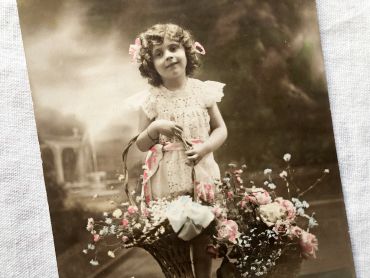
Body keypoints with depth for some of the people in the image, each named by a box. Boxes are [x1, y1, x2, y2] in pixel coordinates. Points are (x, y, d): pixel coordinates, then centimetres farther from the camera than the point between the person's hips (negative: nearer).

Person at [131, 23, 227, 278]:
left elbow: (221, 129, 7)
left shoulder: (203, 90, 0)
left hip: (202, 174, 1)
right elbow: (141, 145, 4)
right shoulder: (153, 99, -2)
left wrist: (206, 147, -12)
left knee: (204, 239, 7)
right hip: (168, 180, -1)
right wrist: (155, 128, -15)